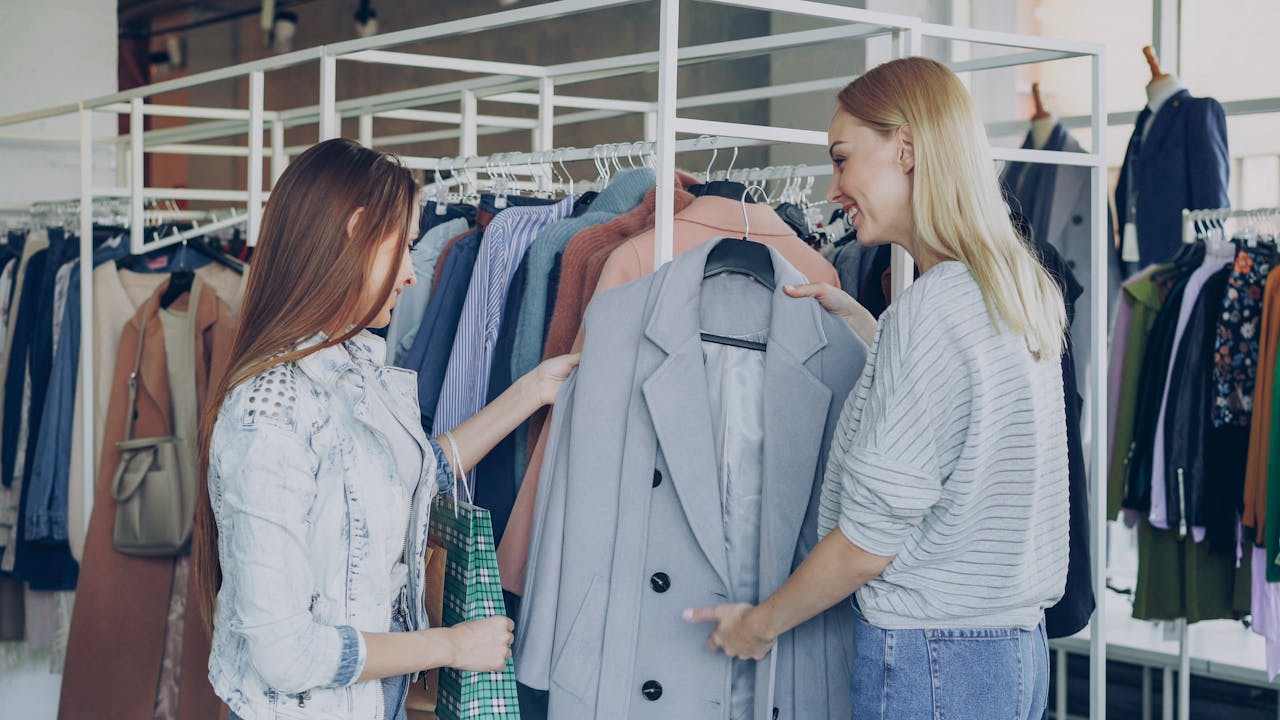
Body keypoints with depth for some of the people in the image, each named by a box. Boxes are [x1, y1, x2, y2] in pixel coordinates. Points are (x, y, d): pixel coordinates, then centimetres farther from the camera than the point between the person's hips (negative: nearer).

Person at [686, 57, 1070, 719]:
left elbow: (871, 539, -17)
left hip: (928, 662, -9)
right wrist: (852, 317, 24)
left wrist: (763, 621, -2)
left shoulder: (930, 307, -19)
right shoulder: (1020, 290, 7)